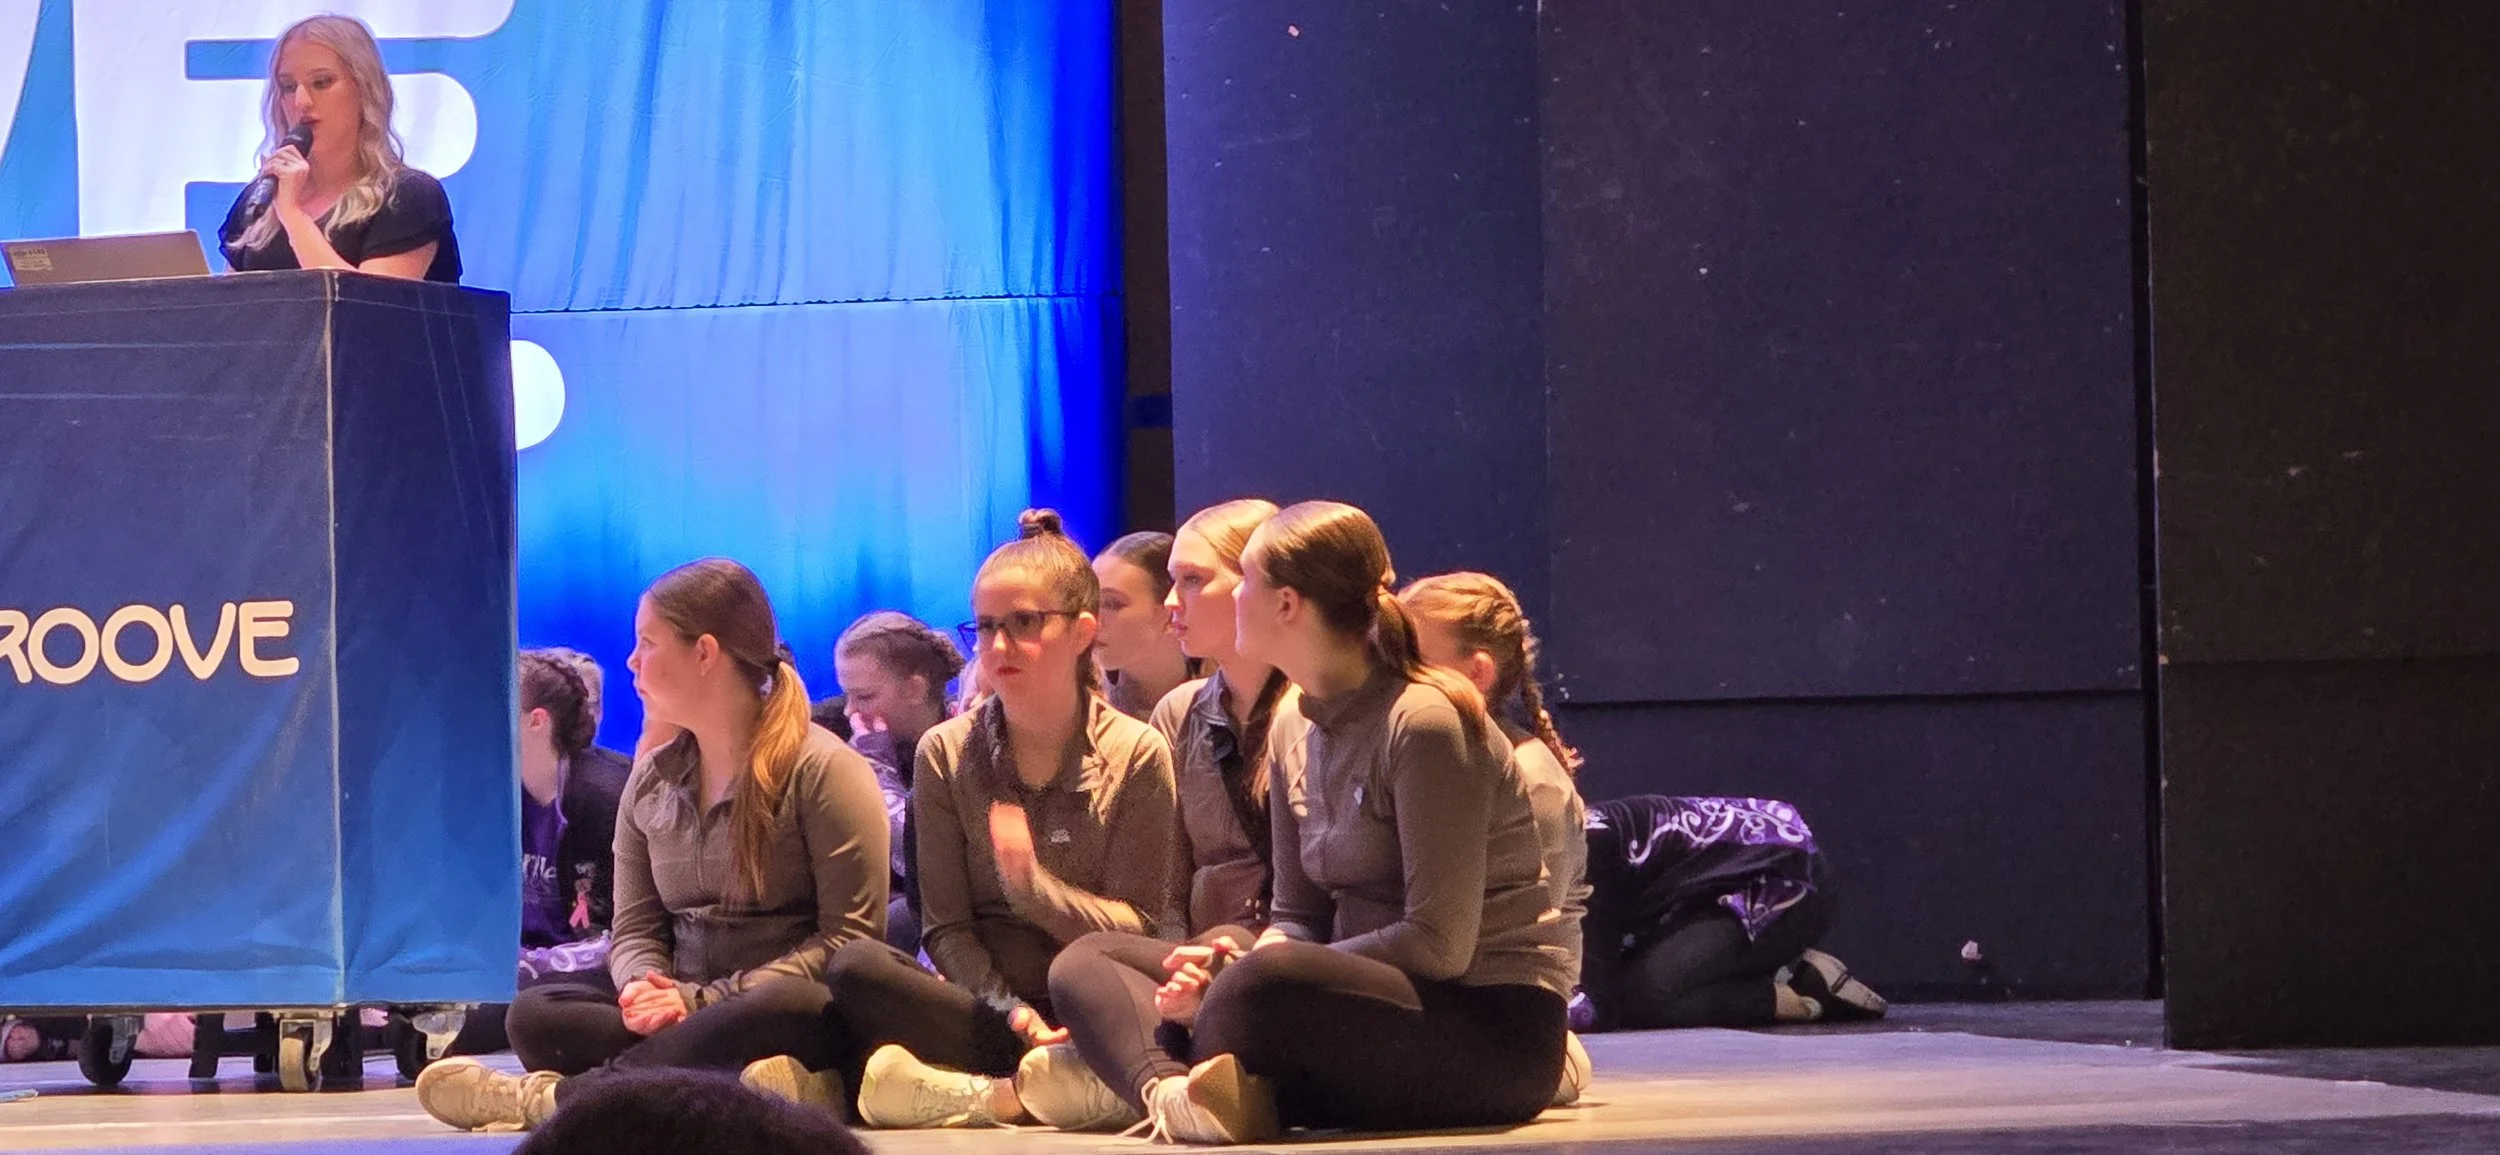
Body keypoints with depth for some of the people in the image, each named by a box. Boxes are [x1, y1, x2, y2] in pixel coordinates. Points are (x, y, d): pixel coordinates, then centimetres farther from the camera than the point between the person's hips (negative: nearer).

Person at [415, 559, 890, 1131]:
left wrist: (701, 1001, -18)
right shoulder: (651, 779, 15)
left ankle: (552, 1097, -33)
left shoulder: (821, 768, -5)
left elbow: (851, 938, -11)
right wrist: (646, 988, -14)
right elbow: (635, 931, 13)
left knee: (787, 1011, -41)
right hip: (679, 1007, 5)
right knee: (536, 1013, -20)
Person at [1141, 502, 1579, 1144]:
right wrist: (1223, 980, -11)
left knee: (1273, 986, -33)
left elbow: (1439, 945, -20)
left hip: (1497, 1026, -8)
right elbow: (1298, 920, 12)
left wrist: (1246, 978, -21)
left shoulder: (1424, 724, -15)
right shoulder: (1300, 737, 12)